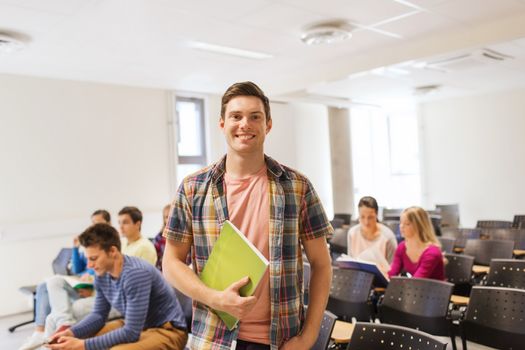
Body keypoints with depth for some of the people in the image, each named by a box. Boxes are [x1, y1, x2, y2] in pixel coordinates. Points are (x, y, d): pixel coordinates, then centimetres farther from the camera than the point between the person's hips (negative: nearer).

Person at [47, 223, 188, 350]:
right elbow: (99, 314, 9)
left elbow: (131, 333, -28)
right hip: (133, 326, 9)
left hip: (166, 330, -9)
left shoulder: (136, 274, -30)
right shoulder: (102, 274, -4)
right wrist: (71, 332, -10)